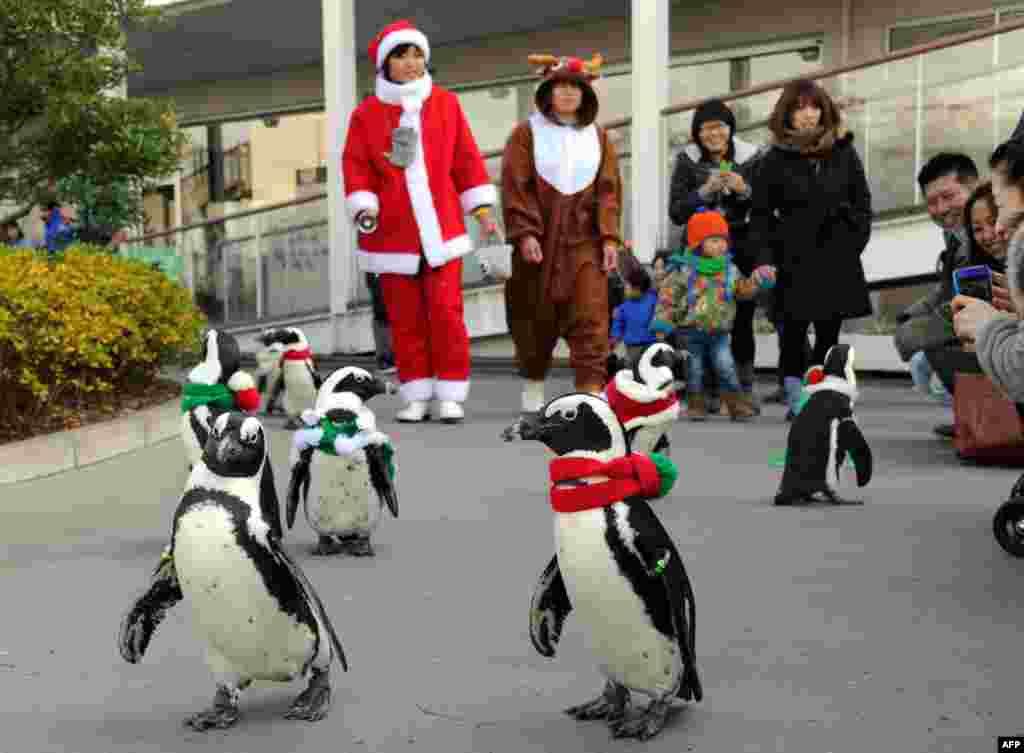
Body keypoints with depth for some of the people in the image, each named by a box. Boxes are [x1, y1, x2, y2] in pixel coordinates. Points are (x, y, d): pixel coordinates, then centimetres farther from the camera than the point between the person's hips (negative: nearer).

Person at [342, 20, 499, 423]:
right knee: (405, 317, 5)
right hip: (394, 232, 0)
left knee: (445, 311, -6)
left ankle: (451, 395, 3)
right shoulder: (367, 113, 3)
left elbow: (466, 158, 7)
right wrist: (364, 209, -14)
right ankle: (417, 397, 14)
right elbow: (356, 166, 1)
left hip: (440, 227, 0)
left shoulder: (445, 104, 6)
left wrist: (483, 210, 4)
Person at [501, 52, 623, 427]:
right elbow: (515, 186, -5)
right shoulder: (527, 133, 1)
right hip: (539, 240, -2)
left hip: (584, 241, 2)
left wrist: (610, 237, -3)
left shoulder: (597, 136, 10)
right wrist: (525, 233, -15)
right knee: (536, 323, 8)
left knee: (590, 319, -9)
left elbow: (609, 189, 7)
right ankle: (532, 402, 23)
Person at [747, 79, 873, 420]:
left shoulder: (843, 152, 8)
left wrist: (856, 239, 2)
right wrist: (764, 255, -5)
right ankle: (794, 398, 4)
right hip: (795, 261, -2)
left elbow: (862, 202, 14)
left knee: (829, 333, 4)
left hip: (837, 260, 2)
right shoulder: (776, 160, 3)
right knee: (794, 331, -4)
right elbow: (760, 213, 5)